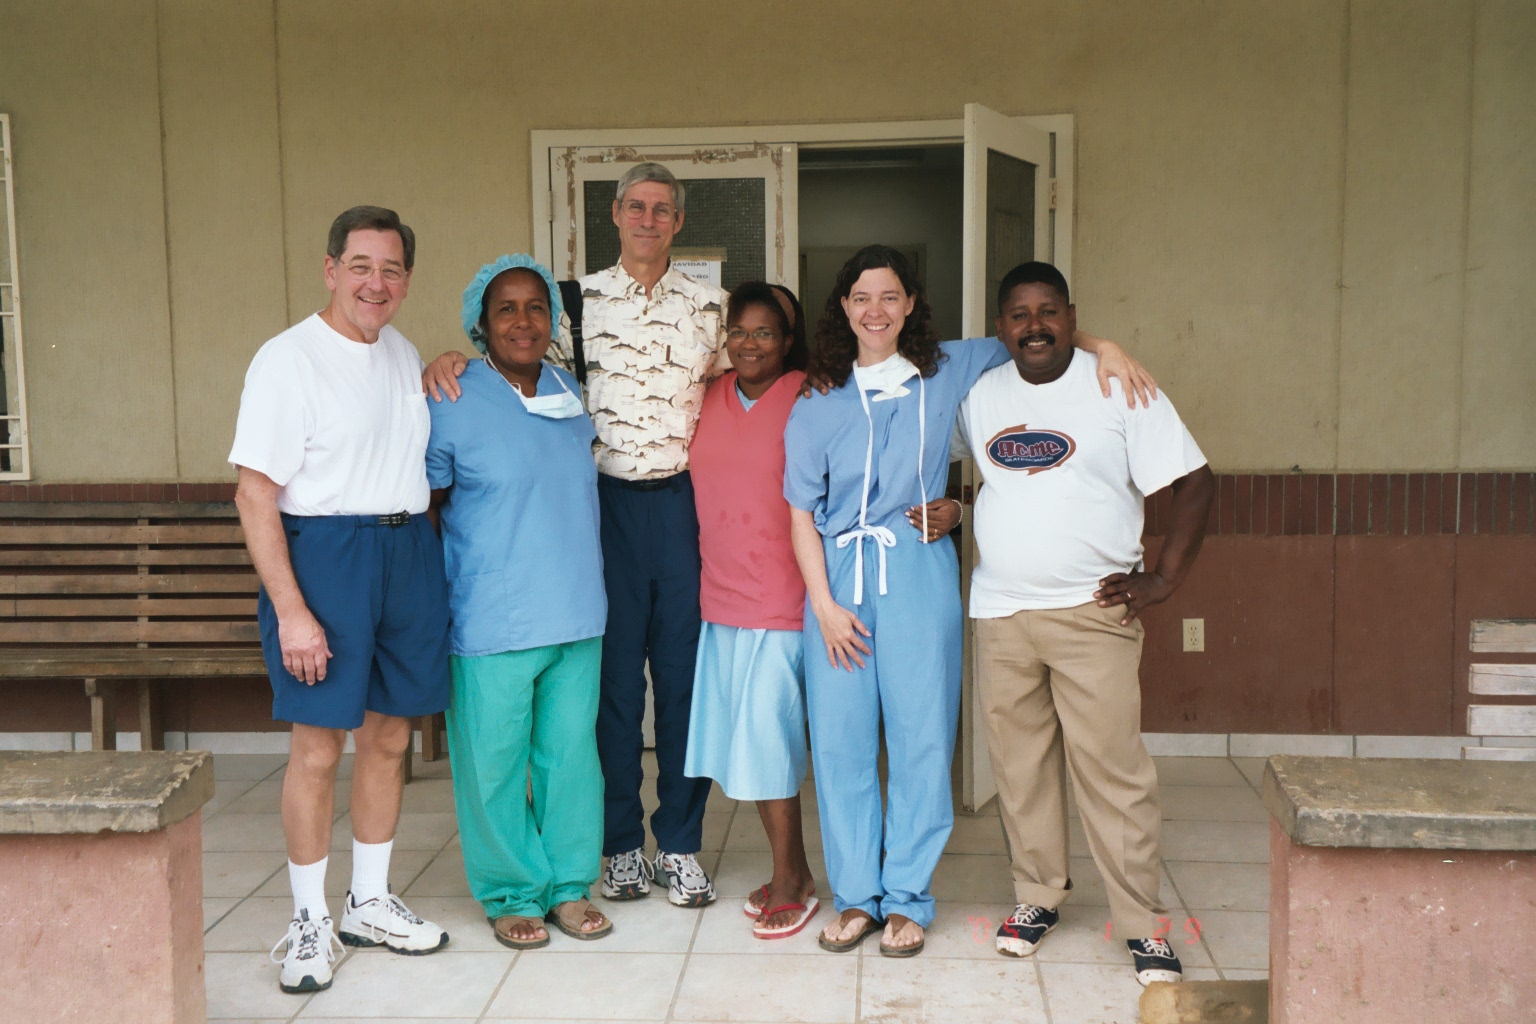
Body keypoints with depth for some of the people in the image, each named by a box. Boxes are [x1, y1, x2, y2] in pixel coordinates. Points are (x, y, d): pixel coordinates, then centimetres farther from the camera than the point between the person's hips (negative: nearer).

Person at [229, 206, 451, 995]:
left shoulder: (404, 355, 13)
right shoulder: (287, 358, -8)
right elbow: (254, 494, -14)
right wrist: (290, 610, -19)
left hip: (409, 551, 7)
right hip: (322, 552, -6)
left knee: (389, 738, 12)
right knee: (318, 748, -1)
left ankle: (370, 902, 28)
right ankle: (309, 922, 16)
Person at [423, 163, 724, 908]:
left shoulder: (708, 304, 9)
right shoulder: (580, 299, 6)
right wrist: (451, 360, -11)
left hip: (683, 502, 1)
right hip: (606, 503, -1)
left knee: (685, 671, 4)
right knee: (613, 673, 5)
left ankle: (681, 844, 17)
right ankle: (621, 843, 19)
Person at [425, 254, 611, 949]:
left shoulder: (573, 396, 10)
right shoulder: (452, 403, -6)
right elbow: (422, 507, -2)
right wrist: (431, 610, -4)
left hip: (577, 616, 5)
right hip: (492, 624, -4)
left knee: (572, 753, 11)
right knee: (495, 762, 4)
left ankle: (570, 884, 26)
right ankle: (512, 892, 22)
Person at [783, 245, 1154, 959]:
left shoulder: (948, 374, 7)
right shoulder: (817, 404, 7)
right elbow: (801, 513, 5)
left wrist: (1102, 346, 0)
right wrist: (824, 605, -4)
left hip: (918, 574, 0)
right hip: (838, 576, 1)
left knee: (921, 736, 0)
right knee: (839, 738, 2)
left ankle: (907, 898, 15)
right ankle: (856, 896, 17)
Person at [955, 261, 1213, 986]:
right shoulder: (978, 396, 9)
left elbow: (1195, 482, -3)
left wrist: (1164, 579, -8)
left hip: (1092, 610, -4)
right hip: (1000, 611, 4)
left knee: (1112, 767, -4)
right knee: (1019, 764, 10)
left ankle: (1141, 921, 8)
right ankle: (1038, 894, 26)